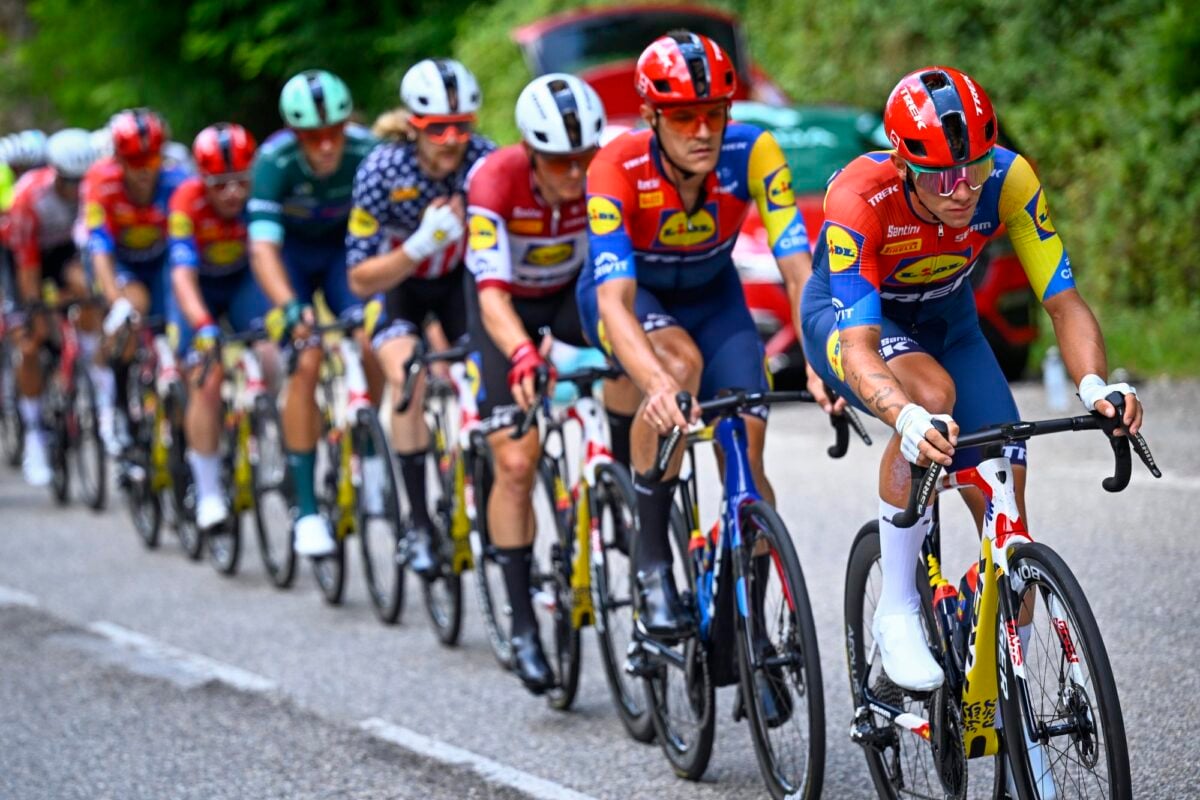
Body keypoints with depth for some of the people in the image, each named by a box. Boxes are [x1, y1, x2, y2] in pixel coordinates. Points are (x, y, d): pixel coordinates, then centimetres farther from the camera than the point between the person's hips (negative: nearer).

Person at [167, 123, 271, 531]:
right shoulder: (188, 202, -30)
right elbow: (183, 275, -37)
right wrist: (203, 326, -52)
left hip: (244, 281, 2)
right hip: (200, 289, -2)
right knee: (206, 380, -14)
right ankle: (208, 494, -9)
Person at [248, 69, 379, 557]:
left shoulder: (366, 152, -27)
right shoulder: (275, 161, -31)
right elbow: (263, 246, -37)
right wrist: (290, 308, -52)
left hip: (344, 248, 2)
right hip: (291, 252, -2)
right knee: (307, 362, -18)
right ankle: (306, 508, -13)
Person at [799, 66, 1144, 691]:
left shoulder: (1009, 181, -30)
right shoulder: (860, 197, -38)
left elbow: (1063, 302, -29)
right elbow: (858, 347, -45)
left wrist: (1094, 385, -49)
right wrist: (905, 419, -65)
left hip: (944, 318, 4)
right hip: (847, 317, -4)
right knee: (932, 393, -37)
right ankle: (897, 612, -23)